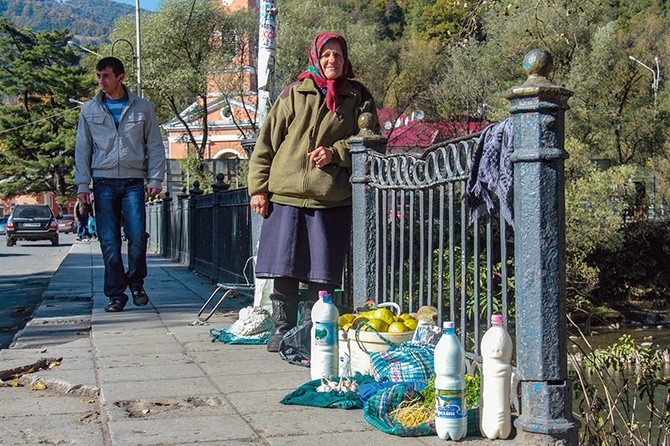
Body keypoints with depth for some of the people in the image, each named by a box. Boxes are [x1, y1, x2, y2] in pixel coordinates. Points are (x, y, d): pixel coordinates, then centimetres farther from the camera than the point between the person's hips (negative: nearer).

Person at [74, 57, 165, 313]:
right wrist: (82, 185, 2)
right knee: (109, 241, -1)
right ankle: (116, 294, 6)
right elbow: (82, 149, 10)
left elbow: (155, 145, 9)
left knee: (137, 234, -11)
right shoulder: (90, 110, 10)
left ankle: (136, 282, 12)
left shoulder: (142, 108, 8)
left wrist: (155, 179, -1)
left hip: (133, 181, -1)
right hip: (103, 181, 1)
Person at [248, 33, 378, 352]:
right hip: (286, 195, 1)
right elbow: (266, 143, 9)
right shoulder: (294, 94, 10)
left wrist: (336, 152, -9)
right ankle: (282, 328, 16)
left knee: (321, 273, 1)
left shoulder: (358, 98, 10)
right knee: (283, 269, 3)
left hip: (332, 198, 0)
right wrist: (257, 188, 3)